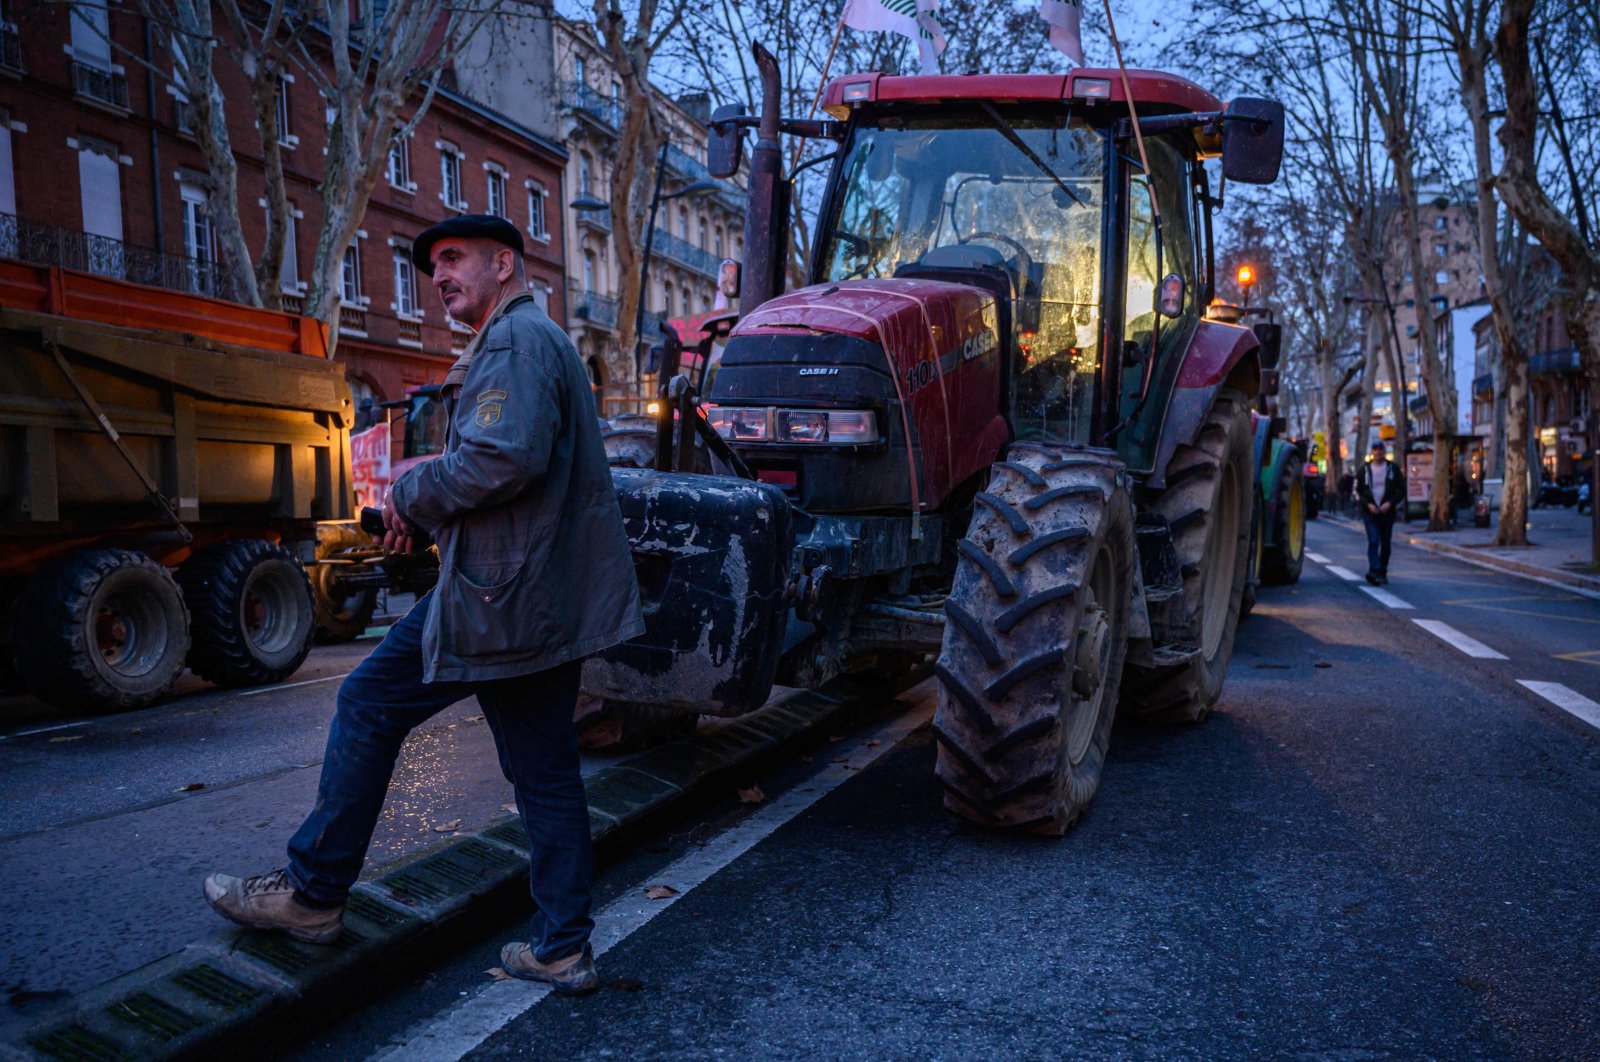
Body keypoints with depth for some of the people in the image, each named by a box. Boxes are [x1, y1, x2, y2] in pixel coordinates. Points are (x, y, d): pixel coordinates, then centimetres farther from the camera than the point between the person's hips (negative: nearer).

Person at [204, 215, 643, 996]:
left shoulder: (515, 337, -9)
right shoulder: (541, 341, 23)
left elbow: (504, 458, -26)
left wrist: (413, 495, -10)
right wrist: (429, 519, 15)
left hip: (496, 594, -10)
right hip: (552, 599, 10)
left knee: (368, 707, 5)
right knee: (544, 770, 11)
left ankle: (312, 895, 19)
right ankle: (562, 948, 18)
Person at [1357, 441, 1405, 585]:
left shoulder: (1393, 469, 5)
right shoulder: (1365, 470, 4)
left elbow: (1401, 489, 4)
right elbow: (1358, 491, 6)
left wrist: (1390, 503, -11)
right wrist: (1368, 504, -9)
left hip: (1387, 511, 1)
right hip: (1370, 512, -1)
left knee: (1385, 544, 7)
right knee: (1373, 541, -14)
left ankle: (1382, 572, 16)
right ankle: (1374, 571, -23)